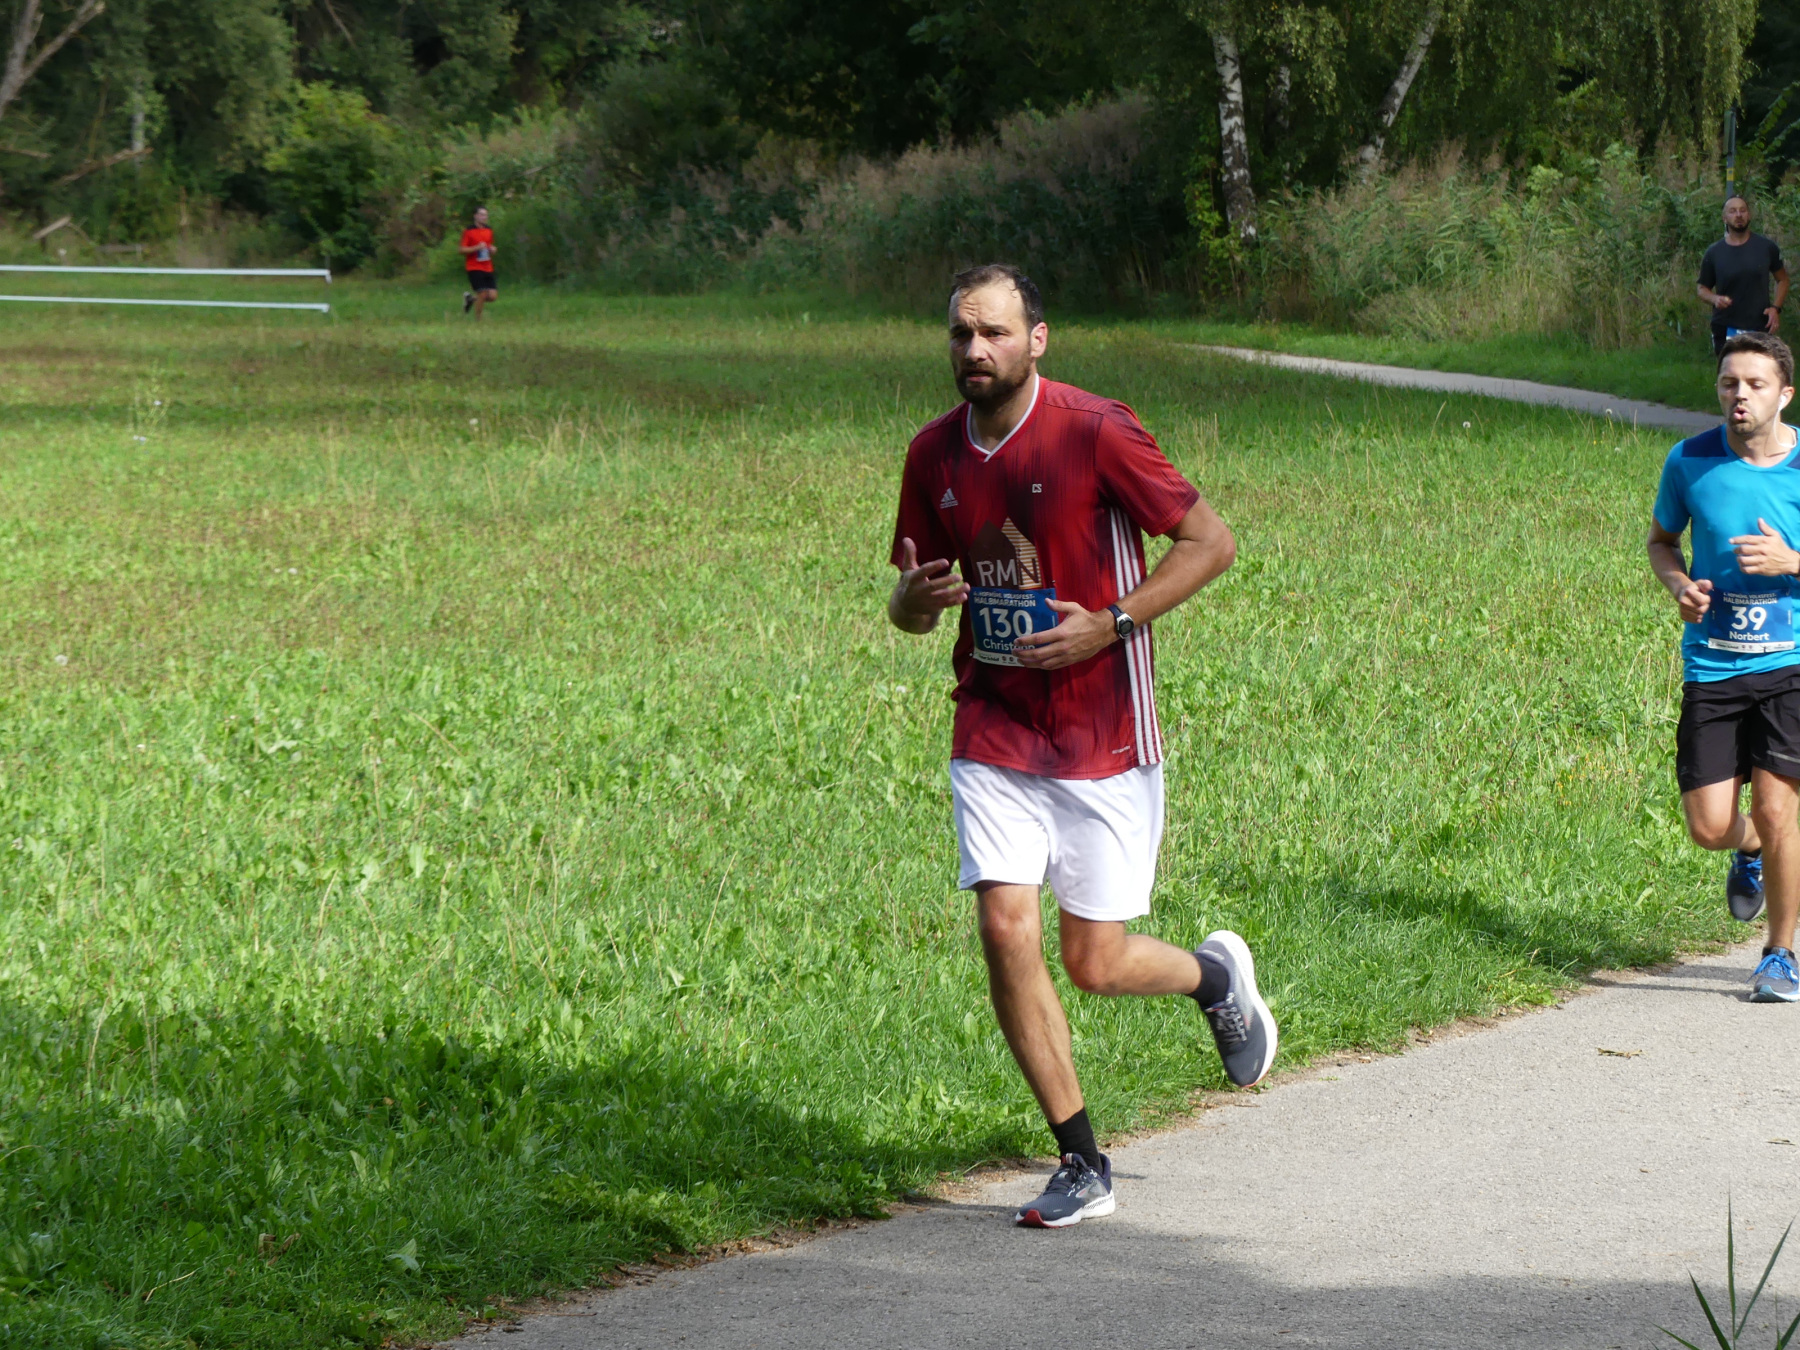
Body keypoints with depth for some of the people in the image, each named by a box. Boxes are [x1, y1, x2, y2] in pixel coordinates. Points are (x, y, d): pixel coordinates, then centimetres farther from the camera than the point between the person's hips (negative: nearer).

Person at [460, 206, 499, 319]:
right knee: (482, 294, -13)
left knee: (493, 296, -4)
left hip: (488, 268, 6)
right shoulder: (469, 231, -5)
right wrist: (477, 248, -21)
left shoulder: (489, 231, 13)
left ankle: (471, 298, 22)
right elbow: (463, 250, -7)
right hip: (474, 268, -6)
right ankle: (478, 319, 4)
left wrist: (493, 249, 3)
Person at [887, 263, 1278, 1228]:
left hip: (1105, 742, -4)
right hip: (993, 738, 4)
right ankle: (1081, 1166, 3)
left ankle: (1216, 977, 35)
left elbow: (1210, 542, -8)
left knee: (1095, 965, -1)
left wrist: (1108, 625, -17)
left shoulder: (1094, 432, -13)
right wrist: (914, 597, -11)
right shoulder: (934, 455, 3)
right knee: (1005, 932, -9)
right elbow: (908, 609, 14)